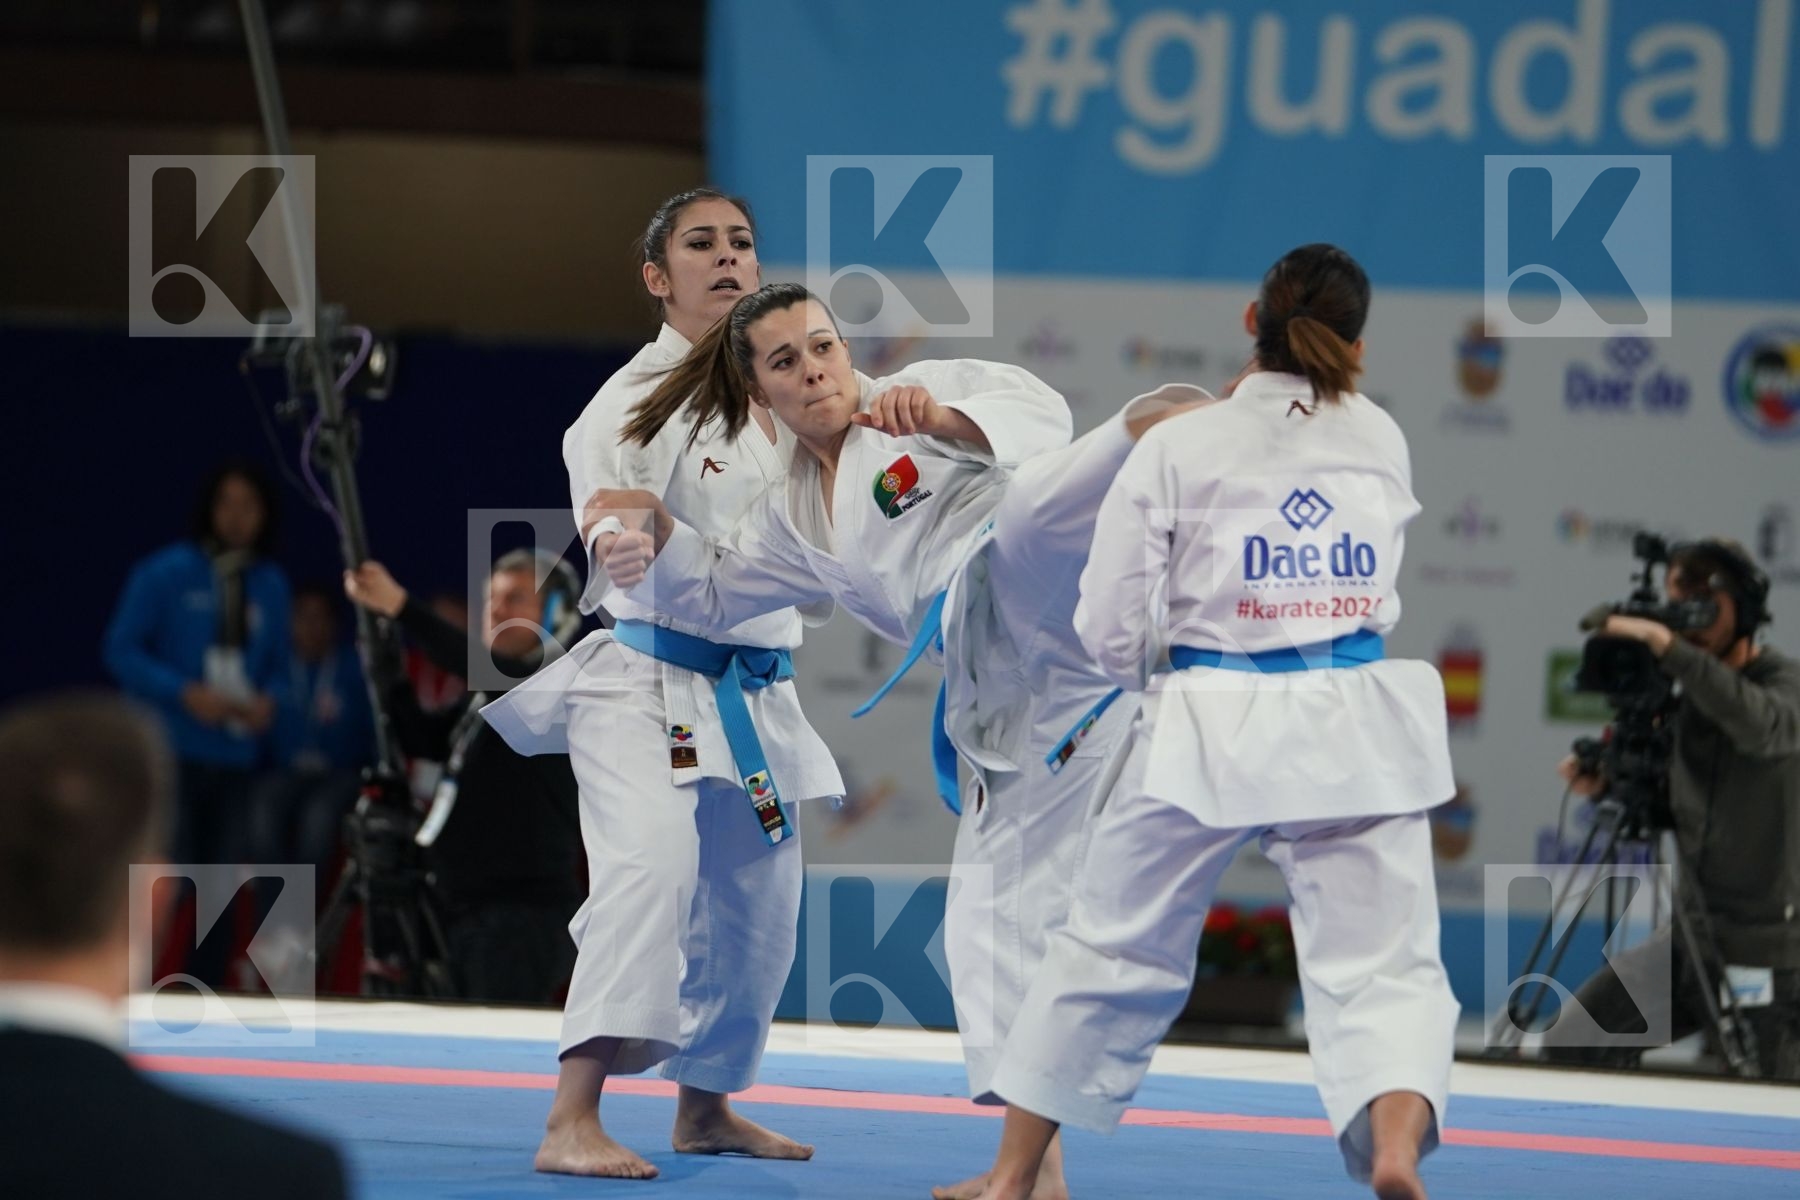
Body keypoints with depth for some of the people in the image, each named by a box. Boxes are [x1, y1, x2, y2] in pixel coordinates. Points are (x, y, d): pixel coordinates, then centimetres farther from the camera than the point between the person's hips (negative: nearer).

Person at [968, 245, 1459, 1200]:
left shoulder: (1178, 449, -4)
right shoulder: (1380, 442, 4)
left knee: (1113, 950, 14)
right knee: (1382, 965, 0)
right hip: (1352, 728, 1)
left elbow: (1109, 630, -2)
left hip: (1208, 730, -1)